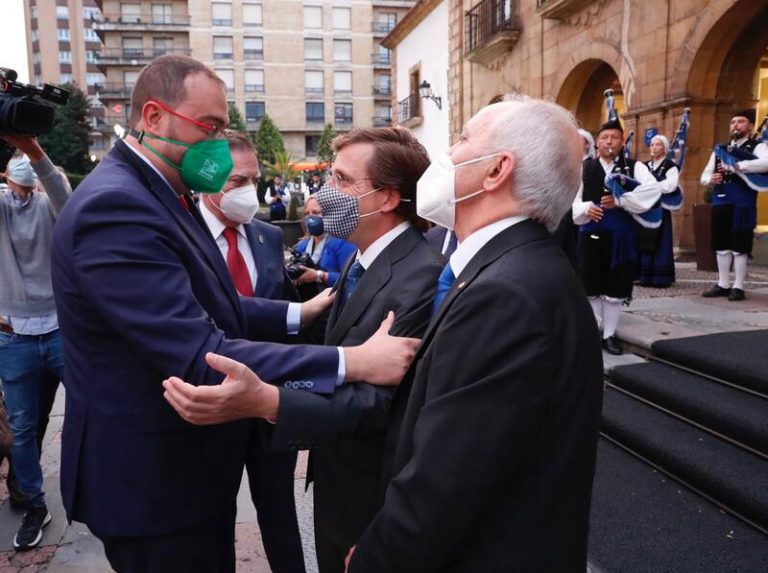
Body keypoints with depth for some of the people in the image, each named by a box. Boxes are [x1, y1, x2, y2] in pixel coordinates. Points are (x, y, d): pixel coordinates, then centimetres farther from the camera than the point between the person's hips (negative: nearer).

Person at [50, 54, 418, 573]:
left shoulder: (162, 194, 7)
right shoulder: (116, 206, -26)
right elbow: (199, 356, -33)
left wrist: (298, 313, -1)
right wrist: (353, 362, -33)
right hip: (153, 475, -9)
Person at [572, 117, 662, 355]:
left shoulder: (634, 166, 3)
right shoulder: (585, 168, 6)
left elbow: (653, 189, -13)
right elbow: (572, 199, 4)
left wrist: (620, 200, -20)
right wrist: (586, 208, -16)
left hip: (621, 236, 0)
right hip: (591, 235, 0)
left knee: (616, 287, 5)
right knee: (592, 286, 4)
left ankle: (609, 334, 18)